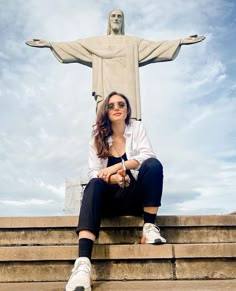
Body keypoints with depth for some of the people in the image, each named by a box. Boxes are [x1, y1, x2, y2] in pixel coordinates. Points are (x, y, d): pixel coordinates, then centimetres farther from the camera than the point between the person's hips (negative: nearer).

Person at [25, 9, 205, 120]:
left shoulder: (134, 42, 22)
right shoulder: (97, 42, 21)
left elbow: (156, 46, 14)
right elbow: (73, 46, 15)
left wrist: (180, 42, 4)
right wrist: (49, 44, 7)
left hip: (127, 90, 1)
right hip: (106, 91, 0)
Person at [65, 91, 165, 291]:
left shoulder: (137, 128, 4)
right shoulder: (98, 136, 5)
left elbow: (147, 156, -13)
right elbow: (93, 173, -6)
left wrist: (117, 166, -27)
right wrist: (112, 177, -28)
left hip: (135, 196, 0)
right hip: (109, 198, 1)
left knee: (153, 165, -26)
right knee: (94, 184, -34)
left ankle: (149, 227, -21)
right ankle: (83, 263, -50)